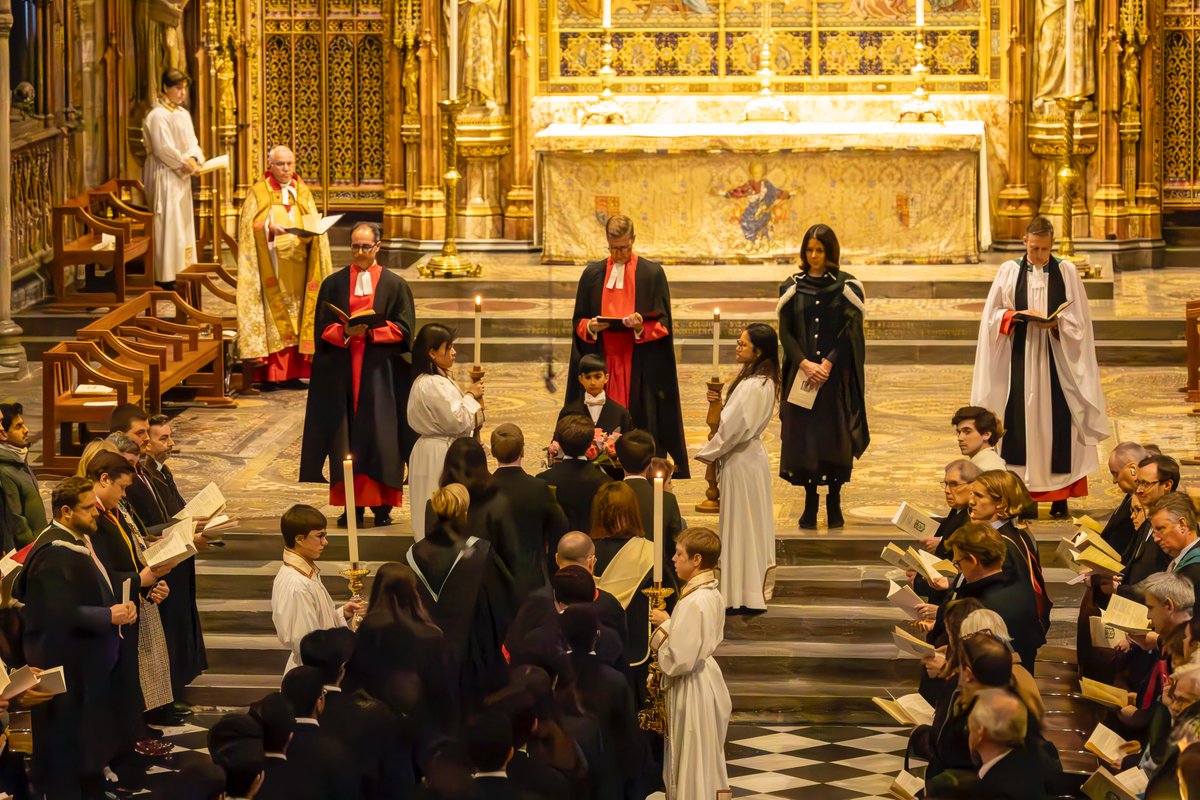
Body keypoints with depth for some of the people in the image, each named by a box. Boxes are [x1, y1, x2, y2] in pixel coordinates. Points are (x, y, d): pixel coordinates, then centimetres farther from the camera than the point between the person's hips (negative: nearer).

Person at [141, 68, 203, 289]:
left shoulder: (183, 114, 13)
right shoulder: (157, 116, -13)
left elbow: (192, 142, 12)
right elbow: (163, 149, -18)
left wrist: (194, 158, -8)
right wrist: (184, 163, -15)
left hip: (181, 176, 9)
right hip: (164, 176, -9)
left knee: (183, 223, 11)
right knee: (167, 223, -9)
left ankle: (181, 269, 17)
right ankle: (166, 277, -8)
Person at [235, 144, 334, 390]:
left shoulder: (303, 193, 14)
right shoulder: (258, 193, 3)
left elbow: (314, 223, 11)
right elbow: (248, 225, -5)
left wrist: (310, 231, -11)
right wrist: (269, 228, -23)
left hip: (297, 266, 4)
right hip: (270, 265, -4)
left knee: (296, 315, 1)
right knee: (273, 316, -8)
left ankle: (291, 373, 4)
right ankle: (269, 374, -8)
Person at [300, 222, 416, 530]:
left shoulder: (394, 285, 5)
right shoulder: (333, 284, 9)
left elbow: (403, 328, 0)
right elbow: (323, 328, 4)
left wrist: (371, 331, -15)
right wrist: (346, 332, -15)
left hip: (380, 370, -1)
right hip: (342, 371, 1)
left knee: (380, 436, -5)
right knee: (345, 436, -2)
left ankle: (381, 505, -2)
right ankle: (352, 504, 0)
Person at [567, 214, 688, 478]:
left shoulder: (652, 274, 3)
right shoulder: (592, 274, 10)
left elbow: (662, 324, 0)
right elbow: (578, 322, 11)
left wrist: (641, 327, -20)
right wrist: (591, 327, -11)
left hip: (641, 366, -2)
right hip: (602, 362, 2)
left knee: (641, 423, -5)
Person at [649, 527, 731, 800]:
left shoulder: (694, 603, -26)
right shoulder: (712, 594, 2)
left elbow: (678, 660, -26)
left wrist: (663, 625, -14)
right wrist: (672, 623, 4)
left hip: (691, 689, -9)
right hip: (706, 673, 9)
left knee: (691, 765, 4)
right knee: (707, 761, 20)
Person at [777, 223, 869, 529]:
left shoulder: (846, 286, 1)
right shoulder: (793, 287, 6)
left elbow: (851, 331, -4)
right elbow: (785, 332, 1)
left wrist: (828, 364, -15)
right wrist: (804, 363, -14)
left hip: (837, 376, -1)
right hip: (801, 376, 1)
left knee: (835, 435, -1)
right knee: (803, 436, -1)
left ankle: (834, 504, 8)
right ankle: (810, 505, 6)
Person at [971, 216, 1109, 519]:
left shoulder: (1067, 272, 5)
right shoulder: (1009, 272, 6)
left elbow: (1078, 320, 3)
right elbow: (992, 315, 5)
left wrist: (1056, 323, -16)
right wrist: (1015, 316, -14)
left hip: (1056, 360, 0)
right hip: (1020, 359, 0)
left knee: (1058, 423, -3)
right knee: (1022, 420, -3)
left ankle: (1060, 497, 1)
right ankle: (1025, 495, 1)